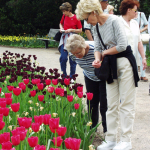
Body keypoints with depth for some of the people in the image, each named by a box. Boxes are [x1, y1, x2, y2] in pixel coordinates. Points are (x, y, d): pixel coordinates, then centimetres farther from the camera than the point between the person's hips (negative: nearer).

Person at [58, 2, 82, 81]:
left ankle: (72, 77, 12)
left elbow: (80, 30, -3)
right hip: (64, 38, 4)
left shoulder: (76, 18, -8)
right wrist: (61, 28, 4)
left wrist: (71, 30, -13)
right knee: (63, 58, -3)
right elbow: (61, 23, 25)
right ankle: (64, 75, 12)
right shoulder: (64, 16, 6)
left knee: (72, 59, 1)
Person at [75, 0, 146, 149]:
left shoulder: (114, 21, -17)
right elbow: (97, 47, 6)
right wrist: (97, 59, -15)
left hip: (124, 63, -7)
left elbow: (122, 45, -22)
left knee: (126, 104, 0)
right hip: (110, 66, 8)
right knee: (111, 105, 9)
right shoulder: (96, 27, 7)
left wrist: (105, 52, -8)